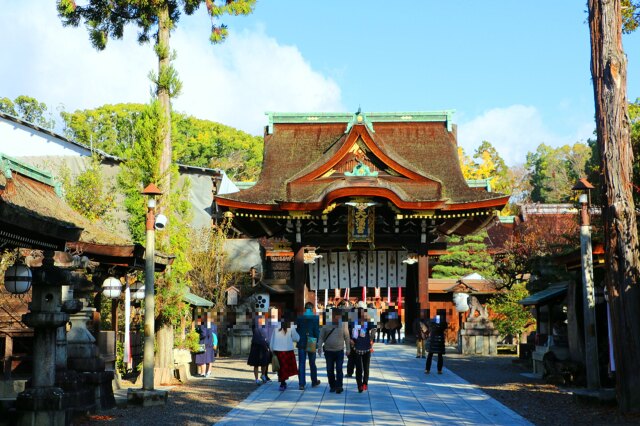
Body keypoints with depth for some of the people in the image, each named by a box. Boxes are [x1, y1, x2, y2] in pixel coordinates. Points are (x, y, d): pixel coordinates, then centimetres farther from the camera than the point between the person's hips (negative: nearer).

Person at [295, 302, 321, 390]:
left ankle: (301, 384, -2)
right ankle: (314, 382, 26)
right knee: (312, 363, 14)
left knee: (301, 364, 2)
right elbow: (317, 331, -8)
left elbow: (297, 330, 4)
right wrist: (317, 343, -1)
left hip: (301, 344, 1)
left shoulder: (299, 318, -2)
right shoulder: (315, 318, -8)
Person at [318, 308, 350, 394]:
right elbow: (321, 337, 6)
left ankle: (339, 386, -6)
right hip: (328, 351, 2)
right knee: (330, 370, 6)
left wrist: (348, 349, 6)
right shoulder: (326, 326, 3)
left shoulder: (343, 326, 2)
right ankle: (332, 386, 18)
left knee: (339, 369, -9)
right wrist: (319, 347, -6)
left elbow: (347, 338, 7)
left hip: (339, 351, -2)